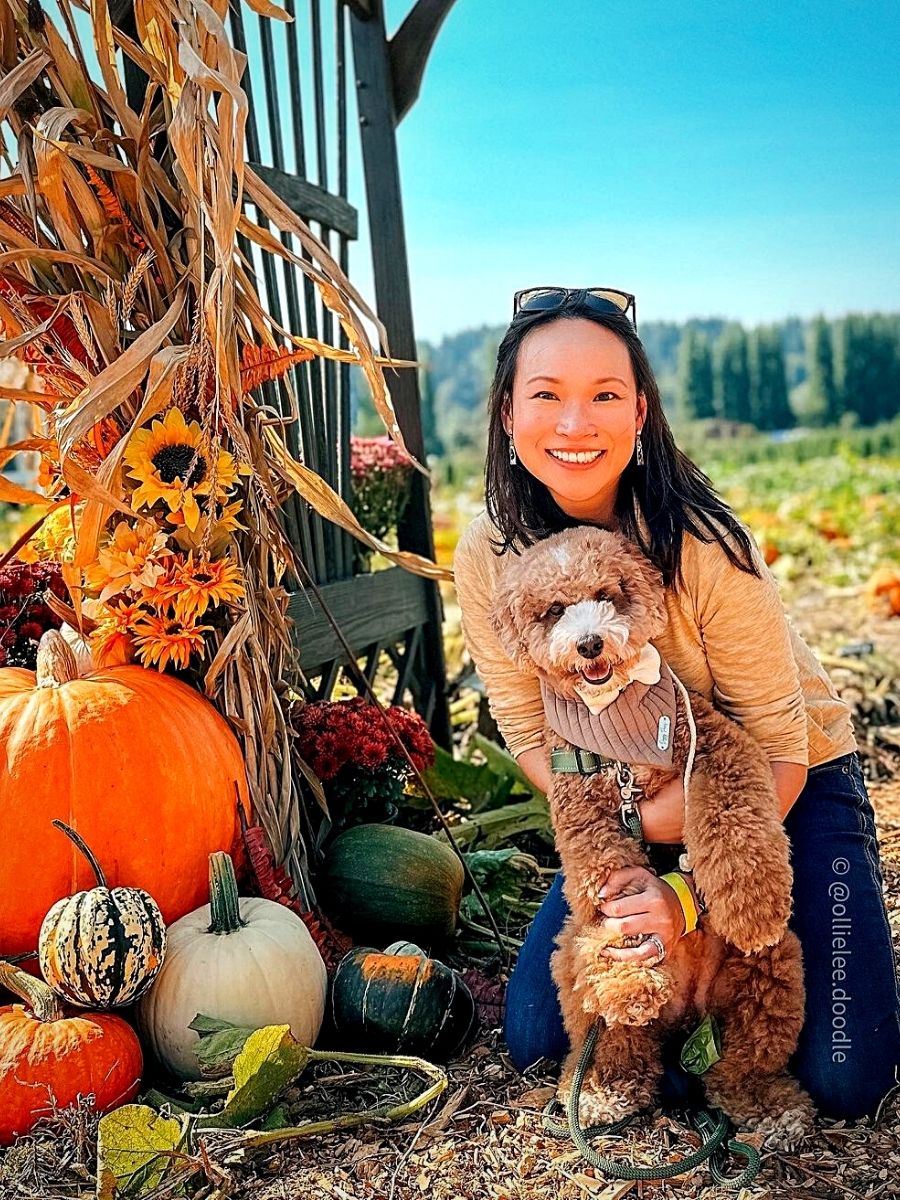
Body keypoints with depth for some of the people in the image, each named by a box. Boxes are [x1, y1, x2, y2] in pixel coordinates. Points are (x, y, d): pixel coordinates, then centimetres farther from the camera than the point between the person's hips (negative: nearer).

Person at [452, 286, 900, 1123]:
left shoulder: (702, 548, -29)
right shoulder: (487, 559, -18)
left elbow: (778, 749, -21)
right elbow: (532, 735, -10)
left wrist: (693, 894, -28)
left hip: (787, 784, -3)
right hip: (628, 808, 3)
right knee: (536, 1039, -3)